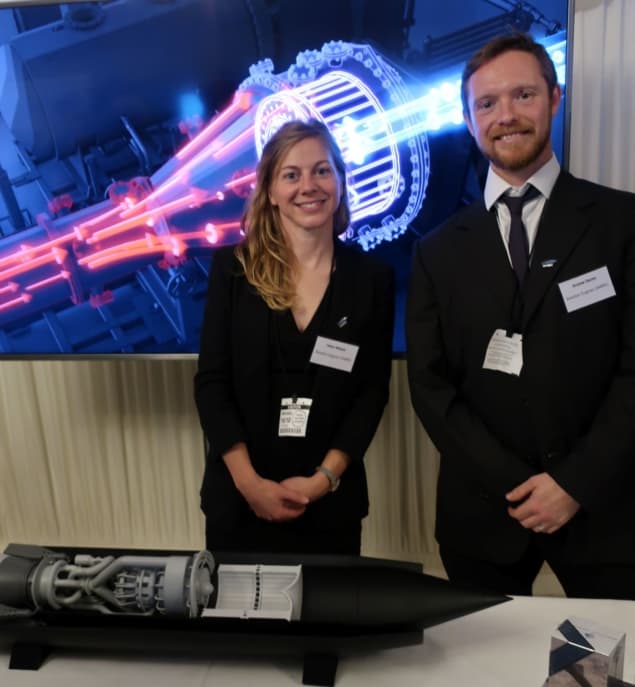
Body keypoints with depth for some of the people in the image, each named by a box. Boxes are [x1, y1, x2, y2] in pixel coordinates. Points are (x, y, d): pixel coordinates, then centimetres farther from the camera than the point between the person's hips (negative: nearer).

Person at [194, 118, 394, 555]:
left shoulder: (372, 277, -1)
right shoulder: (232, 267, -3)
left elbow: (373, 392, -1)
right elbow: (211, 382, -5)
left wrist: (326, 477, -11)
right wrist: (249, 481, -12)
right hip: (237, 496, 0)